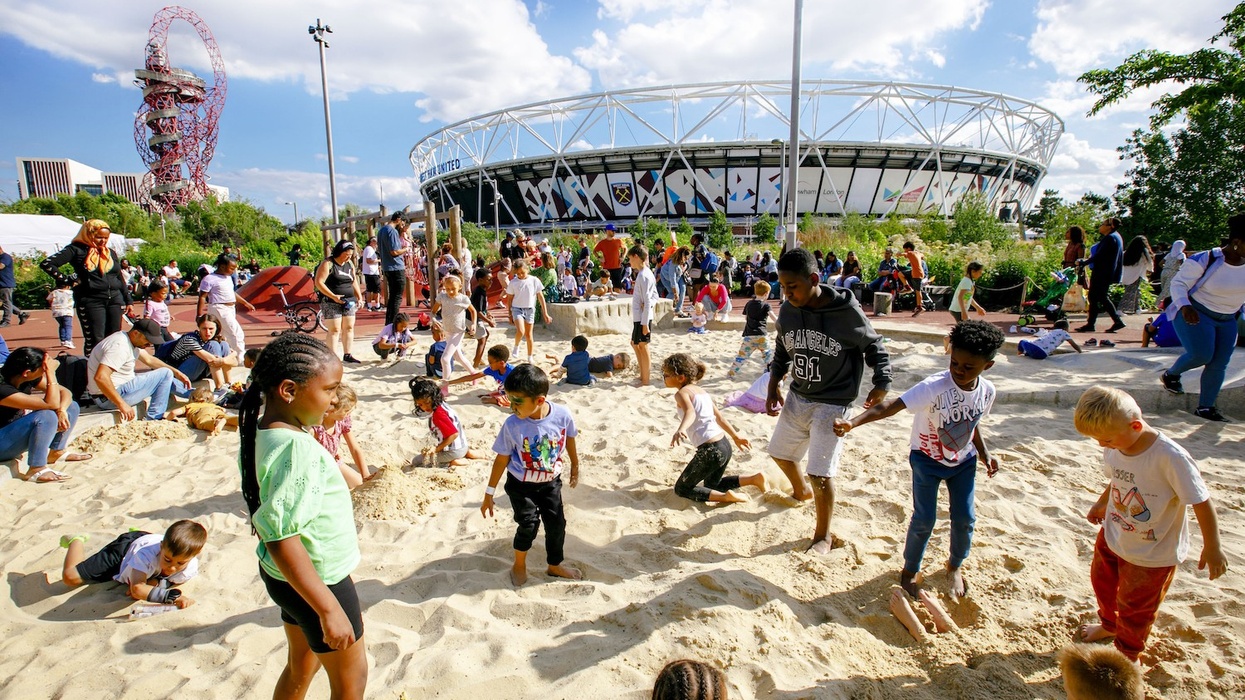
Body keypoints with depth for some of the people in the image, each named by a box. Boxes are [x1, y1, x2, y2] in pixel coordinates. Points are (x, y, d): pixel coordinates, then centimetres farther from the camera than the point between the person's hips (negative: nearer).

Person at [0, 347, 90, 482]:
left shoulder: (29, 379, -7)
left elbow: (65, 392, -2)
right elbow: (51, 404, -36)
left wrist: (61, 410, -22)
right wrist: (51, 372, -32)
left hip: (17, 431, 9)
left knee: (71, 407, 0)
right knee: (46, 416, -34)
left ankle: (56, 453, 5)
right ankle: (36, 471, -27)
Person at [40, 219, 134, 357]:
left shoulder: (111, 253, 16)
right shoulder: (77, 250, 0)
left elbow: (120, 279, 19)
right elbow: (46, 264, -8)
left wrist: (128, 301, 16)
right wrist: (69, 281, -9)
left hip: (115, 299, 5)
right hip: (91, 301, -5)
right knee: (95, 340, -6)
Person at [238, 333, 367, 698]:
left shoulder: (260, 432, -3)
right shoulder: (295, 448, -31)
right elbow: (281, 539, -32)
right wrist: (329, 609, -27)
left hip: (288, 576, 8)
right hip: (319, 581, -8)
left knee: (301, 667, 27)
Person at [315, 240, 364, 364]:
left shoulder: (350, 264, 11)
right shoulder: (327, 263, -10)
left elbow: (354, 281, 21)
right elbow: (319, 282, -15)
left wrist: (359, 297, 10)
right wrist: (333, 296, -22)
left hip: (349, 302, 7)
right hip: (332, 303, -7)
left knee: (349, 328, 8)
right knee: (334, 330, -6)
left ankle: (347, 355, 17)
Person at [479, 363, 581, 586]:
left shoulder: (562, 415, -23)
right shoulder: (512, 425, -26)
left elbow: (569, 441, -1)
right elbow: (502, 459, -12)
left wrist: (575, 467, 14)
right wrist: (489, 494, -6)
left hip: (551, 482, 2)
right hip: (521, 485, -2)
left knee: (557, 523, 9)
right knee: (529, 524, -7)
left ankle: (555, 565, 36)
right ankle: (519, 564, 24)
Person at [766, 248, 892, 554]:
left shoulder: (847, 311, -20)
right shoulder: (787, 310, -7)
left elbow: (873, 346, -4)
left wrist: (882, 382, -15)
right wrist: (773, 386, 5)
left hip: (832, 403, -6)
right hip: (797, 397, 6)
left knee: (821, 474, -8)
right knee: (779, 452, 22)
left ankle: (823, 535, 17)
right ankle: (801, 491, 54)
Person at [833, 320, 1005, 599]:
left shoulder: (987, 391, -13)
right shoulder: (934, 387, -33)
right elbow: (891, 405, -45)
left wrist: (984, 453, -1)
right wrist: (852, 422, -58)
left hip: (963, 461, 5)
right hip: (927, 460, -5)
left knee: (964, 518, 9)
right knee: (924, 520, -2)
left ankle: (955, 566, 38)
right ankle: (910, 570, 23)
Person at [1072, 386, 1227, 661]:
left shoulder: (1171, 457, -33)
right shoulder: (1114, 448, -14)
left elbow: (1202, 501, -23)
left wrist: (1212, 548, -14)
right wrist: (1100, 504, 19)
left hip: (1153, 553, -5)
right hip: (1113, 537, 6)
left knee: (1134, 607, 15)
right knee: (1102, 582, 27)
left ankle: (1127, 654, 42)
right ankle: (1109, 624, 57)